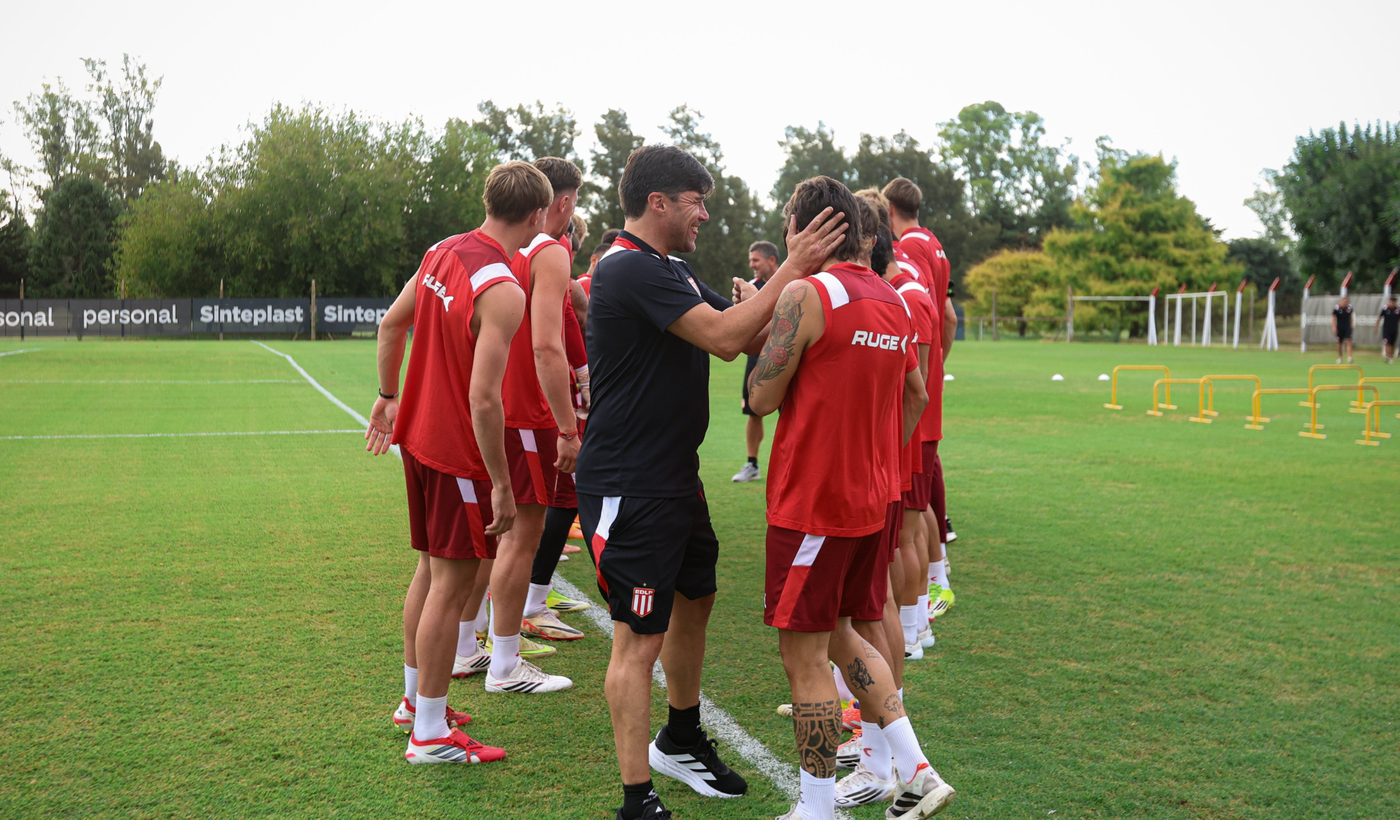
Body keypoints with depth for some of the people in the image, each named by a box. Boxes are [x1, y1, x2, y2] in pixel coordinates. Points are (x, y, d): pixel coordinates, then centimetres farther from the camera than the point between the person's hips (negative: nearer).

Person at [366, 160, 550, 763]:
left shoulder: (442, 251, 5)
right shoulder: (503, 292, -22)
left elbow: (390, 325, 15)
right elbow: (483, 398, -26)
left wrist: (389, 397, 26)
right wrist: (502, 484, -19)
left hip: (417, 437, 9)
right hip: (459, 452, -9)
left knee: (430, 569, 20)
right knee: (452, 584, 1)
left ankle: (415, 699, 35)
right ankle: (429, 734, 11)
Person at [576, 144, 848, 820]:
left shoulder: (672, 272, 15)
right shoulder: (630, 270, -18)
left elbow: (749, 334, 12)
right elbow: (726, 337, -25)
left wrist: (796, 271, 0)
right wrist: (792, 270, -17)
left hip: (675, 478, 10)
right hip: (628, 486, -10)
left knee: (694, 601, 22)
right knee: (640, 636, -4)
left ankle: (681, 741, 42)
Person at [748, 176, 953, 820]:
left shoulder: (805, 294, -15)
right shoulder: (893, 300, 10)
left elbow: (762, 398, -12)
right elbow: (916, 395, 18)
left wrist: (761, 323, 3)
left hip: (811, 501, -8)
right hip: (870, 500, 8)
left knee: (804, 656, 2)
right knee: (839, 635, 21)